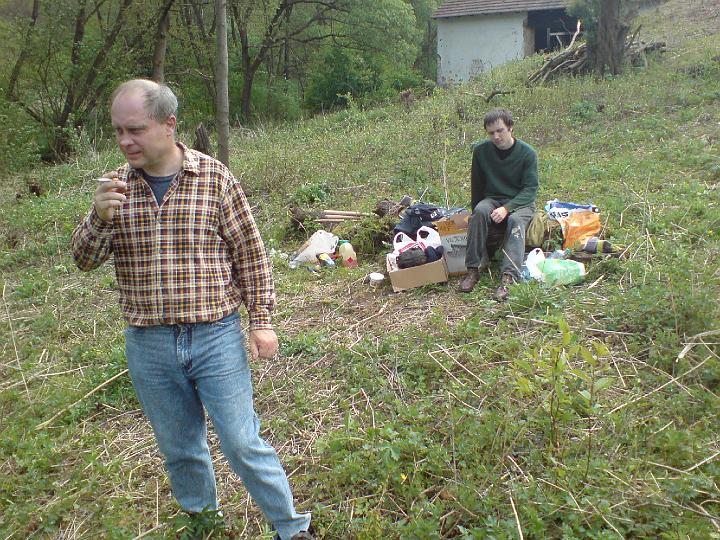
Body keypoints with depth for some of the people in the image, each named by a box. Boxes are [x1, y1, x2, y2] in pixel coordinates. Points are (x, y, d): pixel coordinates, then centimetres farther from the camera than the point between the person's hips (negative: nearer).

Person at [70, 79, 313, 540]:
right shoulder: (116, 186, 1)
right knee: (180, 449, 19)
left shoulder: (215, 178, -7)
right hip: (148, 346, 4)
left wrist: (262, 321, -3)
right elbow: (85, 260, -2)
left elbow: (251, 254, -2)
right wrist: (100, 217, -22)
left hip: (215, 337, -3)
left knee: (243, 443, 3)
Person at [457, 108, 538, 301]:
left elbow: (530, 189, -13)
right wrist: (476, 211, 10)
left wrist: (506, 208, -27)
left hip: (521, 202, -2)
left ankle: (509, 277, -49)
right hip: (492, 199, 2)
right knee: (480, 211, -33)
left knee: (516, 220, -36)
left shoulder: (527, 153, -9)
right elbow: (476, 186, 10)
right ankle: (474, 268, -30)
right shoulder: (481, 151, -2)